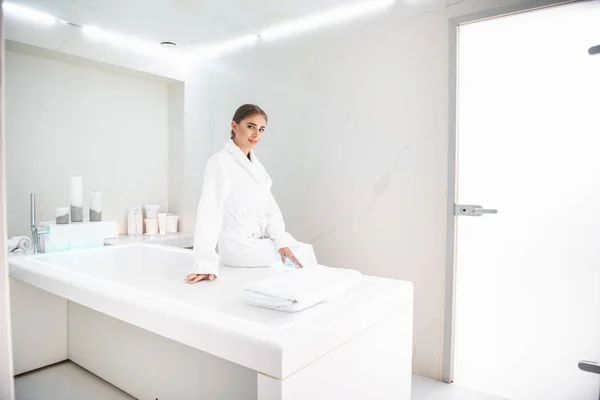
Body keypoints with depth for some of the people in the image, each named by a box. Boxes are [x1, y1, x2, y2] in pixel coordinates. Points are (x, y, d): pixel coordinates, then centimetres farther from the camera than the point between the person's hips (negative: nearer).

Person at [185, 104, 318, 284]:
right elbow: (209, 212, -24)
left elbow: (269, 205, 2)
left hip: (259, 239, 7)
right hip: (239, 246, -7)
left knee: (305, 251, 4)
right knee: (303, 256, -2)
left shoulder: (255, 164, 8)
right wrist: (205, 265, -30)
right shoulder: (220, 162, -16)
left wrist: (282, 241, -11)